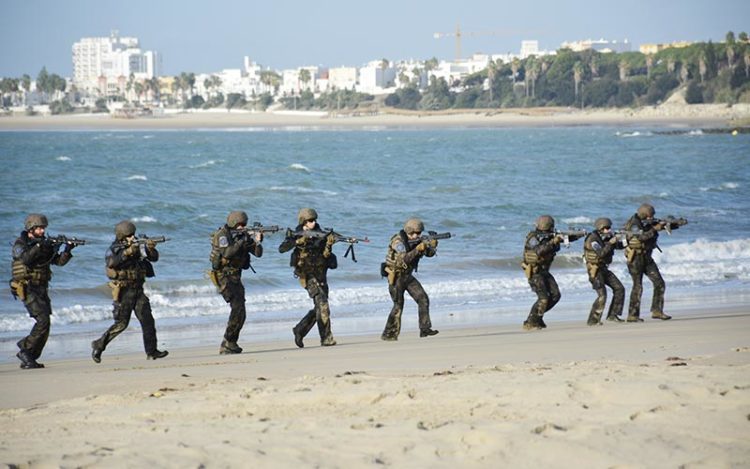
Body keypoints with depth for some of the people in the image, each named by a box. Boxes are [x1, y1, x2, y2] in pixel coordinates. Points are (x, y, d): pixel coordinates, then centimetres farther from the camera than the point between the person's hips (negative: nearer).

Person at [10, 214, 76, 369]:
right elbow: (25, 258, -25)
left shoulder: (44, 244, 13)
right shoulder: (20, 244, -5)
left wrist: (68, 250, -11)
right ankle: (25, 350, -9)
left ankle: (29, 360, 10)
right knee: (43, 320, -19)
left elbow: (59, 261, 6)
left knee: (45, 324, 3)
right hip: (26, 289, -7)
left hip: (41, 289, 7)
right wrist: (38, 246, -31)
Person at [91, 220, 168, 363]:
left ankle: (151, 351, -2)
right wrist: (126, 253, -38)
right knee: (121, 323, -5)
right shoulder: (114, 250, -6)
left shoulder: (138, 247, 7)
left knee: (147, 319, -4)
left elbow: (154, 258, 0)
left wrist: (150, 249, -22)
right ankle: (98, 345, 9)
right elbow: (111, 263, -26)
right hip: (123, 291, -5)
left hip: (138, 290, 5)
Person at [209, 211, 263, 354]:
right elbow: (227, 253, -26)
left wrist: (257, 242, -15)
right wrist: (241, 241, -25)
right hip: (223, 276, -8)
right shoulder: (222, 235, -11)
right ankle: (228, 342, -17)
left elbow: (257, 253, 3)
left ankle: (231, 344, 11)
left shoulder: (243, 235, 9)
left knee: (240, 310, 3)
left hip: (236, 277, 8)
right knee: (237, 306, -20)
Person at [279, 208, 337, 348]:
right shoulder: (296, 235, -4)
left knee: (319, 308, 9)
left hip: (321, 275, 6)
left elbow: (326, 255, -4)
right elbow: (281, 249, -16)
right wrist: (298, 241, -26)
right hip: (308, 276, -6)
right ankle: (326, 338, -14)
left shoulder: (319, 234, 5)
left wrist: (329, 244, -23)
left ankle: (300, 330, 24)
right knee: (322, 305, -16)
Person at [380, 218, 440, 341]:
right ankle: (388, 334, -1)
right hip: (396, 276, -7)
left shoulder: (416, 240, 1)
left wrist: (432, 246, -22)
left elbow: (429, 253, -2)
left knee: (423, 299, -4)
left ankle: (425, 329, -2)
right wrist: (417, 249, -40)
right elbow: (405, 258, -32)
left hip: (407, 275, 7)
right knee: (398, 305, -9)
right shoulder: (398, 241, -20)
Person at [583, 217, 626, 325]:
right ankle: (593, 320, -8)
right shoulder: (593, 239, -17)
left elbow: (620, 246, 10)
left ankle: (612, 315, 10)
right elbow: (601, 253, -29)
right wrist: (610, 243, -28)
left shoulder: (607, 238, 7)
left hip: (604, 269, 9)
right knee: (602, 295, -16)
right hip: (595, 270, -9)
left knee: (619, 289, 3)